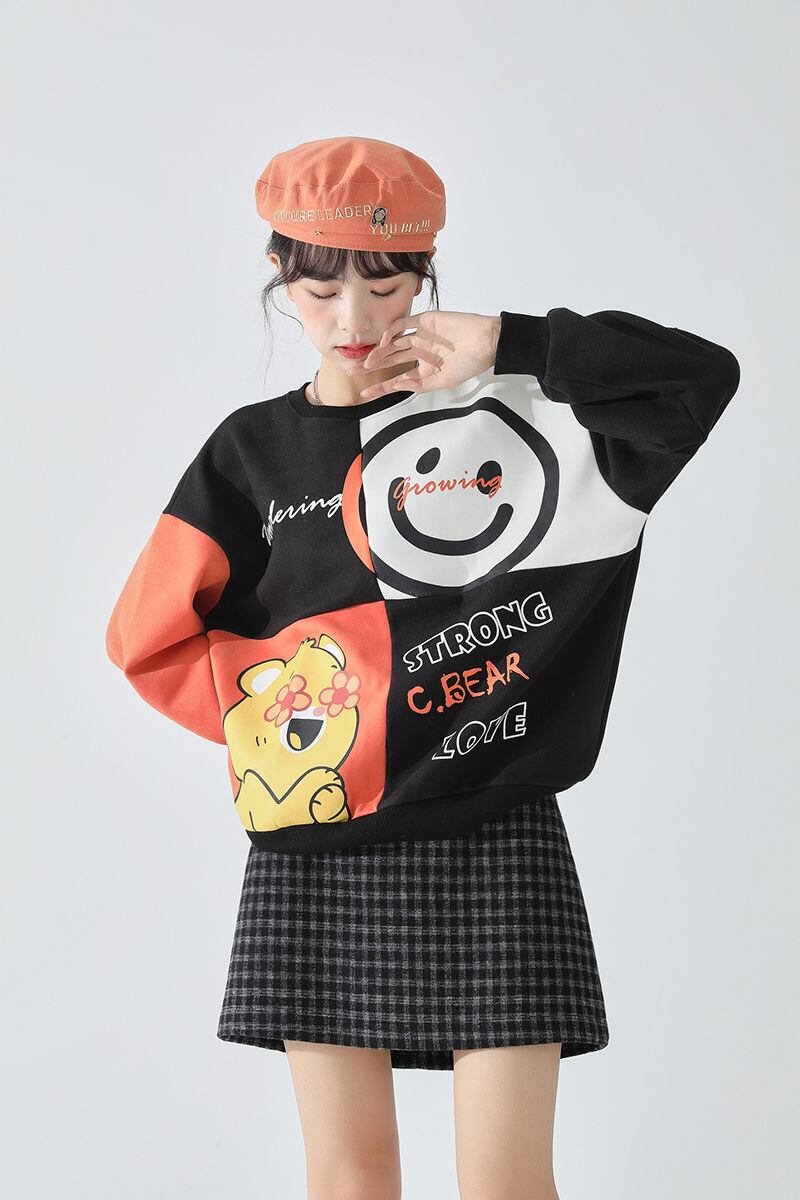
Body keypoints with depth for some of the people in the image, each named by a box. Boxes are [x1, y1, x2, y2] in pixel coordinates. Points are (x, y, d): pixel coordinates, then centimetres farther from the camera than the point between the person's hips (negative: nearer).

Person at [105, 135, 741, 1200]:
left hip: (491, 851, -2)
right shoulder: (255, 450, 8)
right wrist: (290, 710, -1)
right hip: (316, 867, 2)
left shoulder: (504, 412, 1)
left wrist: (506, 346, -13)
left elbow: (701, 375, -9)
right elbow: (148, 636, 6)